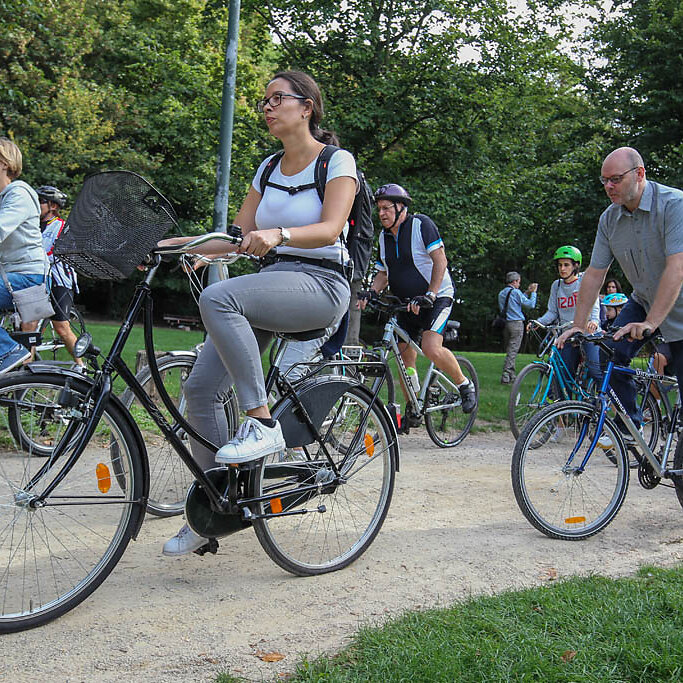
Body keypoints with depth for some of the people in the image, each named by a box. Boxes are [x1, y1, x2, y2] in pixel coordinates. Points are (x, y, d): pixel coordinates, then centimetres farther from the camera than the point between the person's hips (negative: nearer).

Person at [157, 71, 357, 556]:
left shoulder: (337, 161, -1)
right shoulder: (268, 169, 18)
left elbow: (330, 228, -16)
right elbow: (236, 238, 13)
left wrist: (277, 234, -34)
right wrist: (176, 243, -1)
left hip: (321, 284, -6)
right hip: (270, 284, 7)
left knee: (217, 298, -34)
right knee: (201, 387, -8)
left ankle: (262, 423, -26)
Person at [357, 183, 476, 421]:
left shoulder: (421, 224, -12)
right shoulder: (384, 236, 8)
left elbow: (440, 261, -18)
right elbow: (383, 273, 13)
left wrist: (429, 295, -28)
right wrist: (371, 292, -8)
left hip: (437, 297, -7)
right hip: (406, 303, 7)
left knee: (432, 348, -26)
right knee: (406, 357, 4)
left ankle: (465, 385, -3)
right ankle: (411, 411, 17)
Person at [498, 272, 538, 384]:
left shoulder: (501, 293, 14)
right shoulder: (515, 292, -9)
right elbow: (531, 305, -5)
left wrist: (527, 293, 23)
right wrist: (533, 292, 8)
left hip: (505, 324, 7)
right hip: (516, 324, -7)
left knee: (509, 351, 13)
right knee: (512, 351, -6)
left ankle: (512, 376, 16)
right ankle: (505, 376, -10)